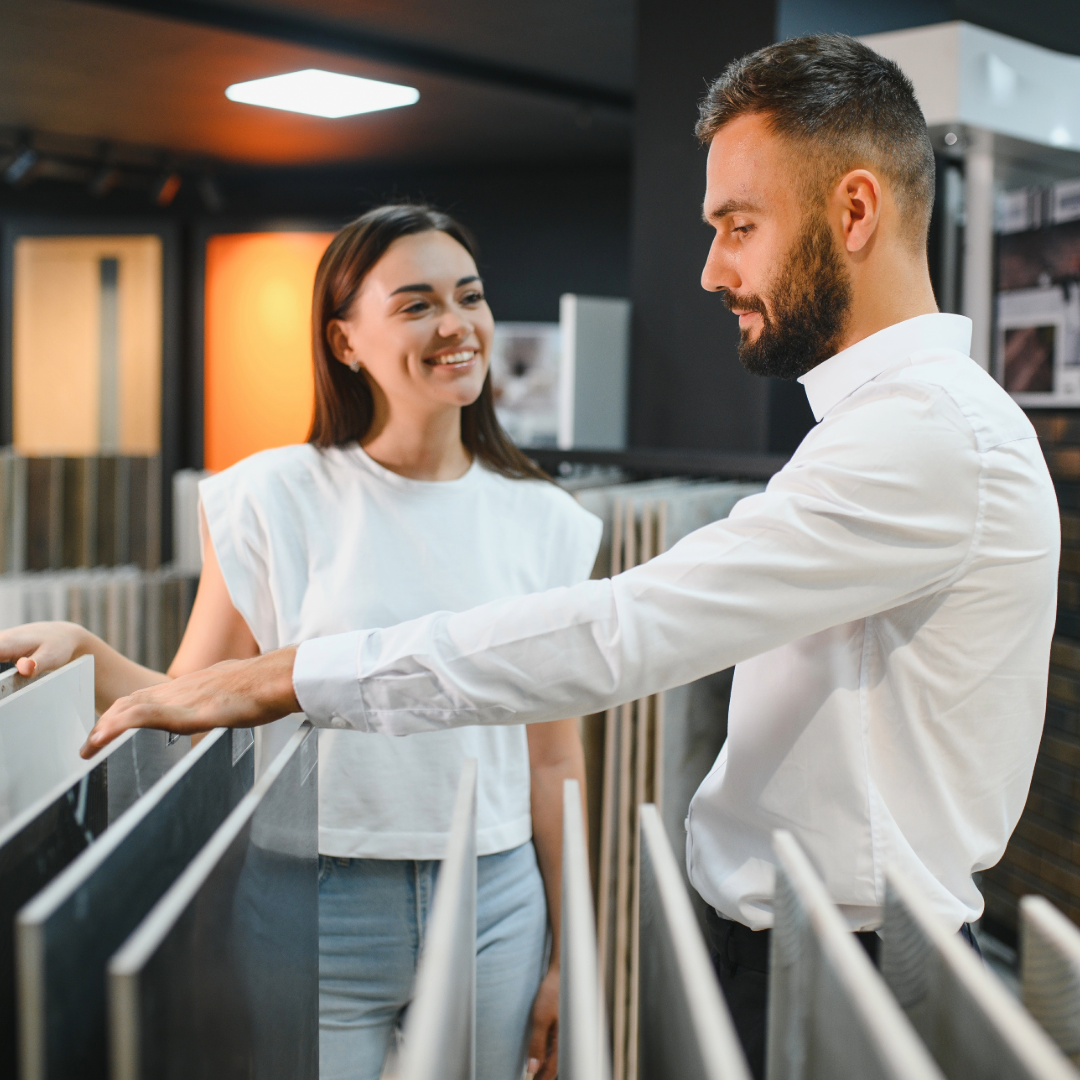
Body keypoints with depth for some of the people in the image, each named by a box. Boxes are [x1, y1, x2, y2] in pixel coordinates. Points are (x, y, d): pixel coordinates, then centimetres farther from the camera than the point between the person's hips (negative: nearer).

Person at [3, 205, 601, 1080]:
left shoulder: (544, 523, 2)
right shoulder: (275, 499, -5)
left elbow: (553, 760, 5)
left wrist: (569, 959, 7)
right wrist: (80, 651, -21)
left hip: (495, 909, 3)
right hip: (318, 911, -2)